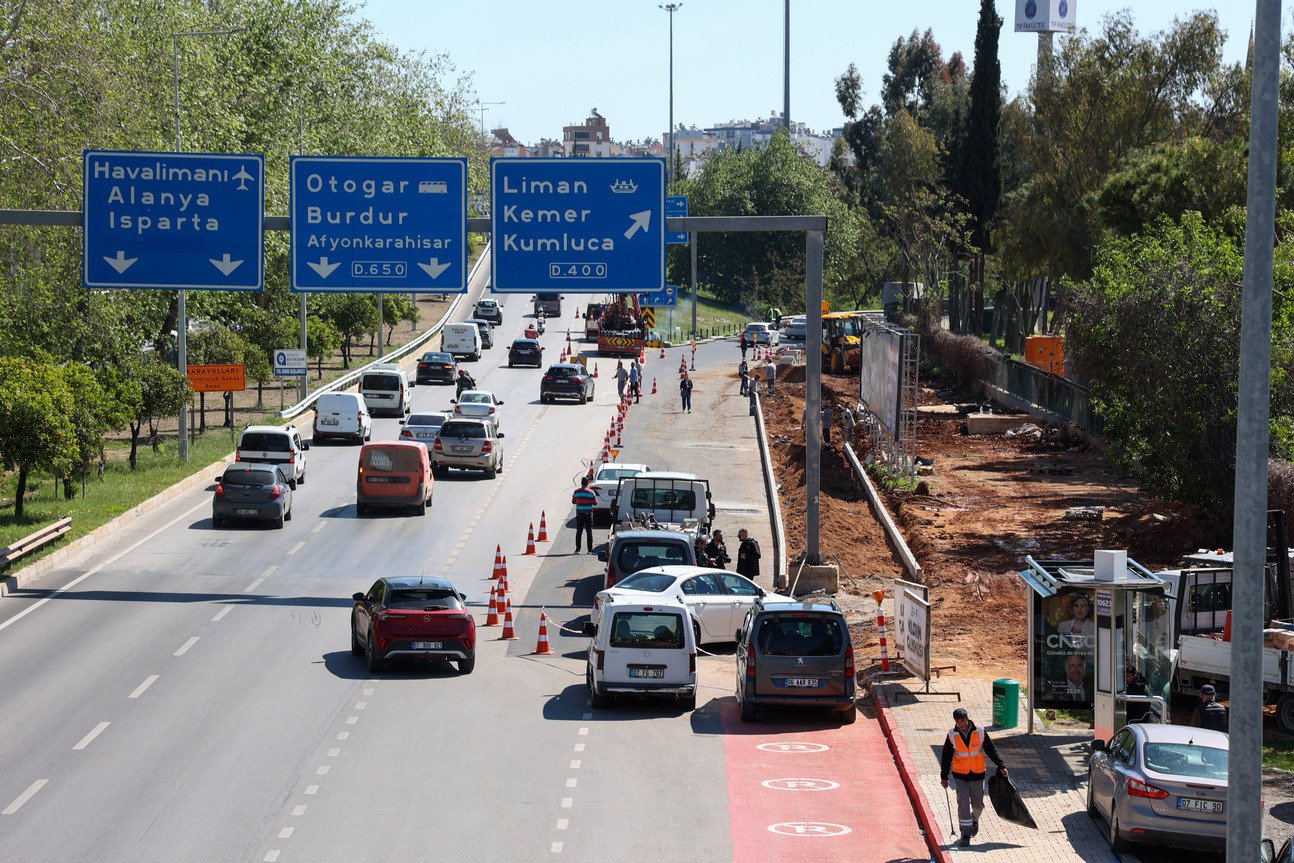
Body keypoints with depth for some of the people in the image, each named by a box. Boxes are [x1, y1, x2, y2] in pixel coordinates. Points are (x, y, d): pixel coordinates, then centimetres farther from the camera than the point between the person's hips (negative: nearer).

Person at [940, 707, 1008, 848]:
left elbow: (991, 750, 3)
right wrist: (944, 777, 6)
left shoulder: (980, 733, -5)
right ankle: (966, 835, -6)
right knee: (963, 804, -11)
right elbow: (946, 757, 3)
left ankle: (974, 819, 44)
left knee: (978, 804, 10)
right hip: (960, 776, -1)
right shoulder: (952, 736, -5)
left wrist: (1001, 767, -2)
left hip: (977, 775, 1)